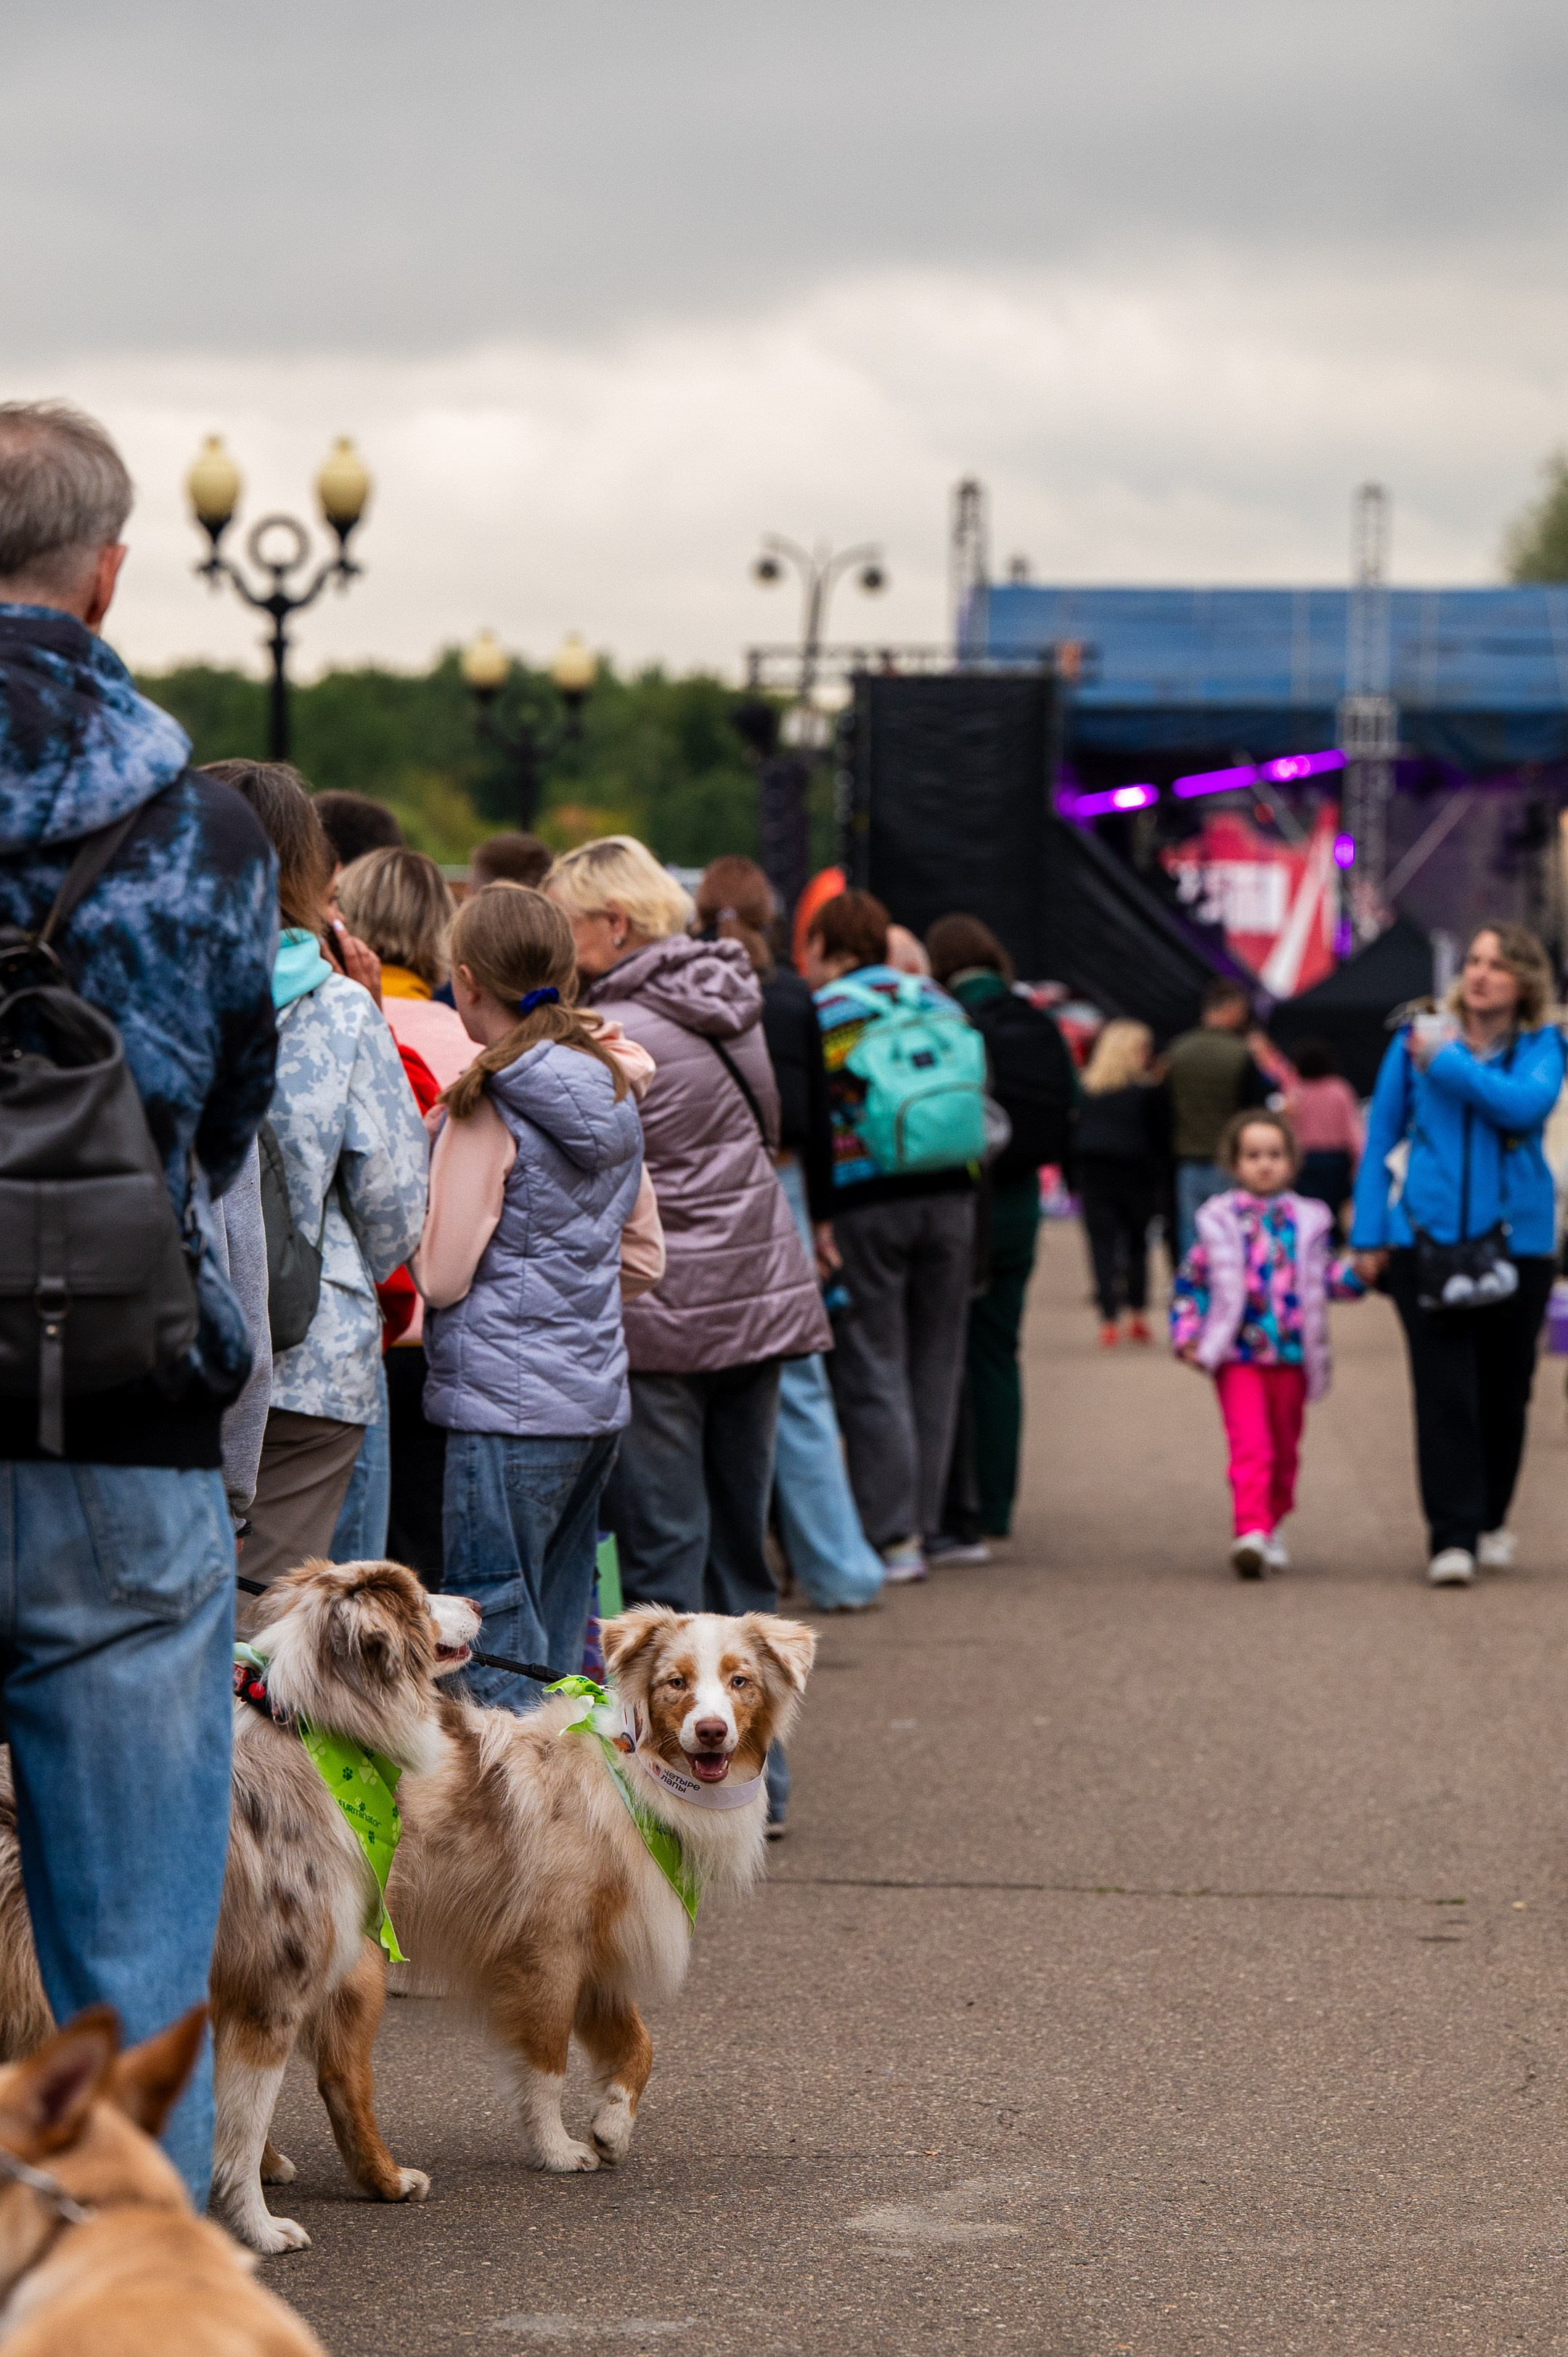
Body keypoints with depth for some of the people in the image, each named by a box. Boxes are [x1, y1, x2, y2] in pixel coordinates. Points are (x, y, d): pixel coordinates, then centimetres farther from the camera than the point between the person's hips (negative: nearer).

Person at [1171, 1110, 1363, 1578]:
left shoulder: (1304, 1222, 9)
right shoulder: (1220, 1221, 3)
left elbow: (1323, 1278, 14)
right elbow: (1191, 1280, 6)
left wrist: (1355, 1275, -5)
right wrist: (1186, 1333, -4)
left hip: (1292, 1357, 3)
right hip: (1238, 1355, -3)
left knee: (1284, 1449, 13)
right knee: (1250, 1445, -17)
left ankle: (1270, 1528, 30)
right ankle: (1250, 1531, -26)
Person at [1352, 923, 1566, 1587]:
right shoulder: (1418, 1039, 3)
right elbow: (1380, 1136, 9)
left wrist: (1448, 1065, -16)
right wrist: (1369, 1234, 4)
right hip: (1427, 1242, -1)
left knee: (1504, 1391, 10)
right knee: (1443, 1392, -10)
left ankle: (1490, 1520, 29)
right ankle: (1452, 1538, -11)